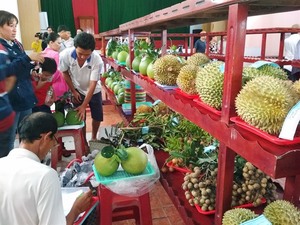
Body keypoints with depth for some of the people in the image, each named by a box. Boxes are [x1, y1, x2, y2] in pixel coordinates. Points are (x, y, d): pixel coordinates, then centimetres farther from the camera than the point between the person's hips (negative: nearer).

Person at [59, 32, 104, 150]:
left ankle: (93, 137, 33)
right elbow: (65, 73, -9)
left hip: (94, 91, 0)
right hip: (77, 90, 0)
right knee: (80, 117, 1)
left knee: (98, 117, 7)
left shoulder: (97, 60, -33)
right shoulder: (65, 55, -29)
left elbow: (93, 84, -29)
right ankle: (84, 142, 19)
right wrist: (73, 91, -7)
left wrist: (84, 106, -28)